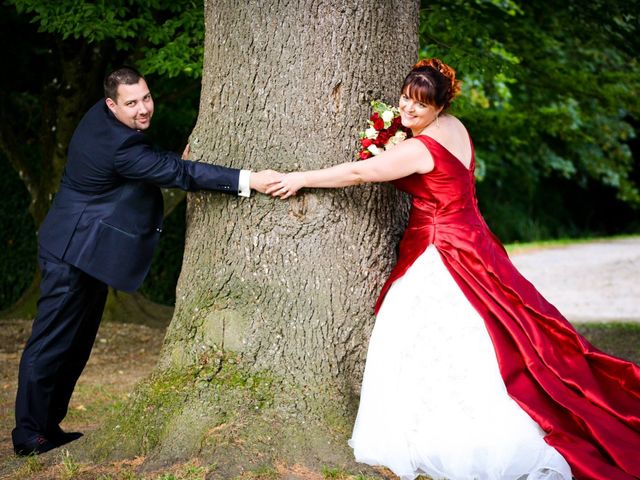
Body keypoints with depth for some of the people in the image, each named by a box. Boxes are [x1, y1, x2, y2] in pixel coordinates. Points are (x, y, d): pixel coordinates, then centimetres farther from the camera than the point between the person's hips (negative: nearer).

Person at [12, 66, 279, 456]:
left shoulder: (102, 117, 4)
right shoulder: (118, 145, -26)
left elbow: (155, 164, 18)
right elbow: (177, 173, -28)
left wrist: (178, 162, 0)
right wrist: (247, 180, -29)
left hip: (85, 249, 11)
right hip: (75, 252, -11)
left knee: (78, 343, 14)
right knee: (52, 343, -2)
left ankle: (49, 426, 23)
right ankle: (30, 434, 7)